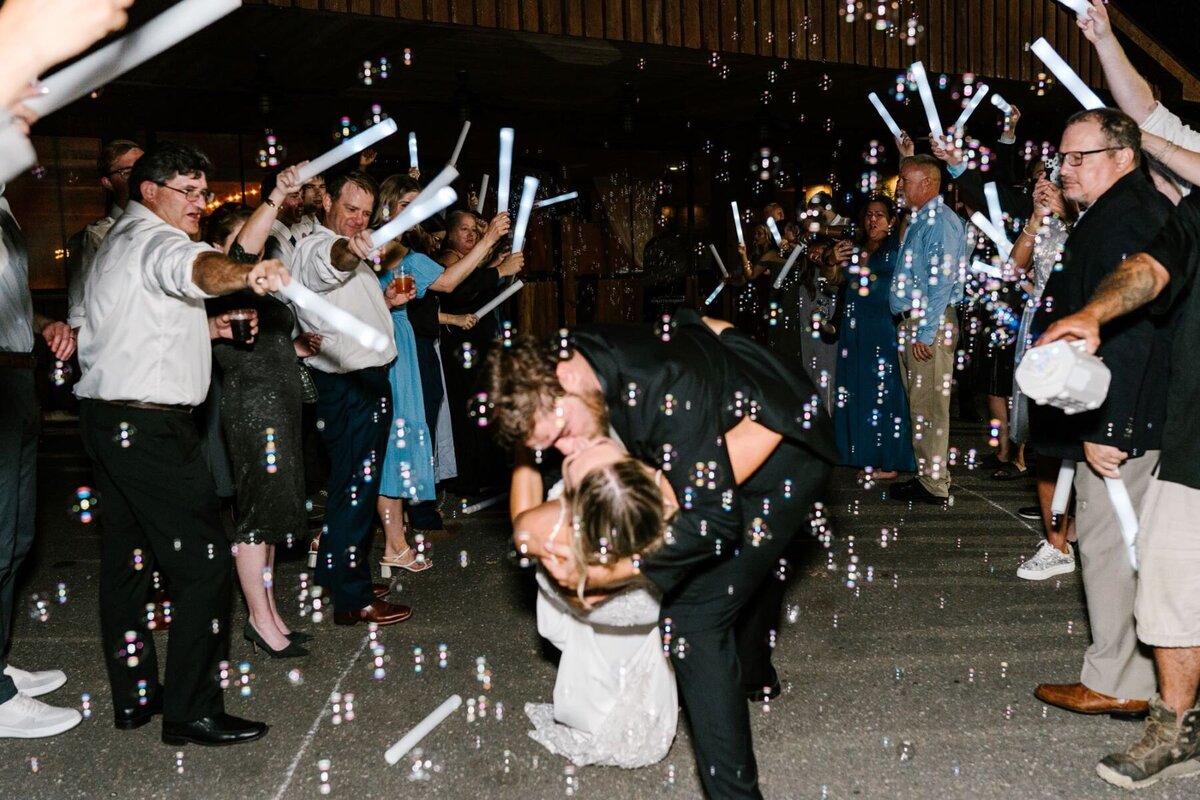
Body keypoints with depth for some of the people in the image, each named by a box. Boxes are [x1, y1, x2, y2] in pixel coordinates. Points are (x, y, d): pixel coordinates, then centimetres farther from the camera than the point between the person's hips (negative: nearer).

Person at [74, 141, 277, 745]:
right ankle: (191, 712, -5)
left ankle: (134, 696, 23)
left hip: (110, 420, 11)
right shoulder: (152, 238, -11)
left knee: (128, 557, 14)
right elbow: (197, 266, -36)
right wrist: (246, 276, -57)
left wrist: (204, 327, 16)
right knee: (202, 560, -9)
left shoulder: (119, 242, 22)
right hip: (150, 427, -11)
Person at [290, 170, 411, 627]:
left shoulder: (348, 254, 19)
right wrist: (351, 250, -61)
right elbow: (331, 262, -41)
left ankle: (343, 576, 29)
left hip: (367, 380, 10)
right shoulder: (316, 248, -14)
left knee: (357, 486, 17)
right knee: (354, 488, -7)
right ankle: (351, 601, 0)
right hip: (348, 387, -10)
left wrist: (386, 300, 16)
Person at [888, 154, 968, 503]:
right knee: (919, 403, 14)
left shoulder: (940, 220, -13)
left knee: (929, 405, -6)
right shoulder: (919, 220, 18)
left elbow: (942, 282, -20)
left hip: (930, 324, -10)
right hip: (912, 321, 10)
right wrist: (911, 328, 17)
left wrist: (926, 333, -22)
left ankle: (934, 484, 0)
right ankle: (926, 474, 23)